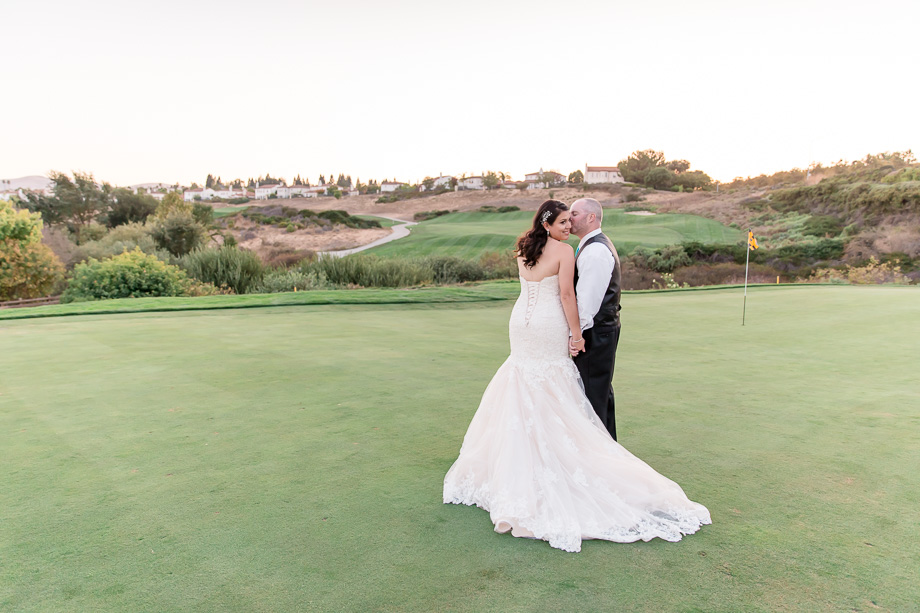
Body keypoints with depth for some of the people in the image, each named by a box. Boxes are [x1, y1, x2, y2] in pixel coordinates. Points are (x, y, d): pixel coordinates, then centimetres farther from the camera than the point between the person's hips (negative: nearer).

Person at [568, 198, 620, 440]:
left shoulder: (595, 250, -19)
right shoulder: (597, 245, 16)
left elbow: (587, 299, -23)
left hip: (595, 332, -11)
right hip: (603, 329, 11)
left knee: (592, 391, -3)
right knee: (601, 390, 19)